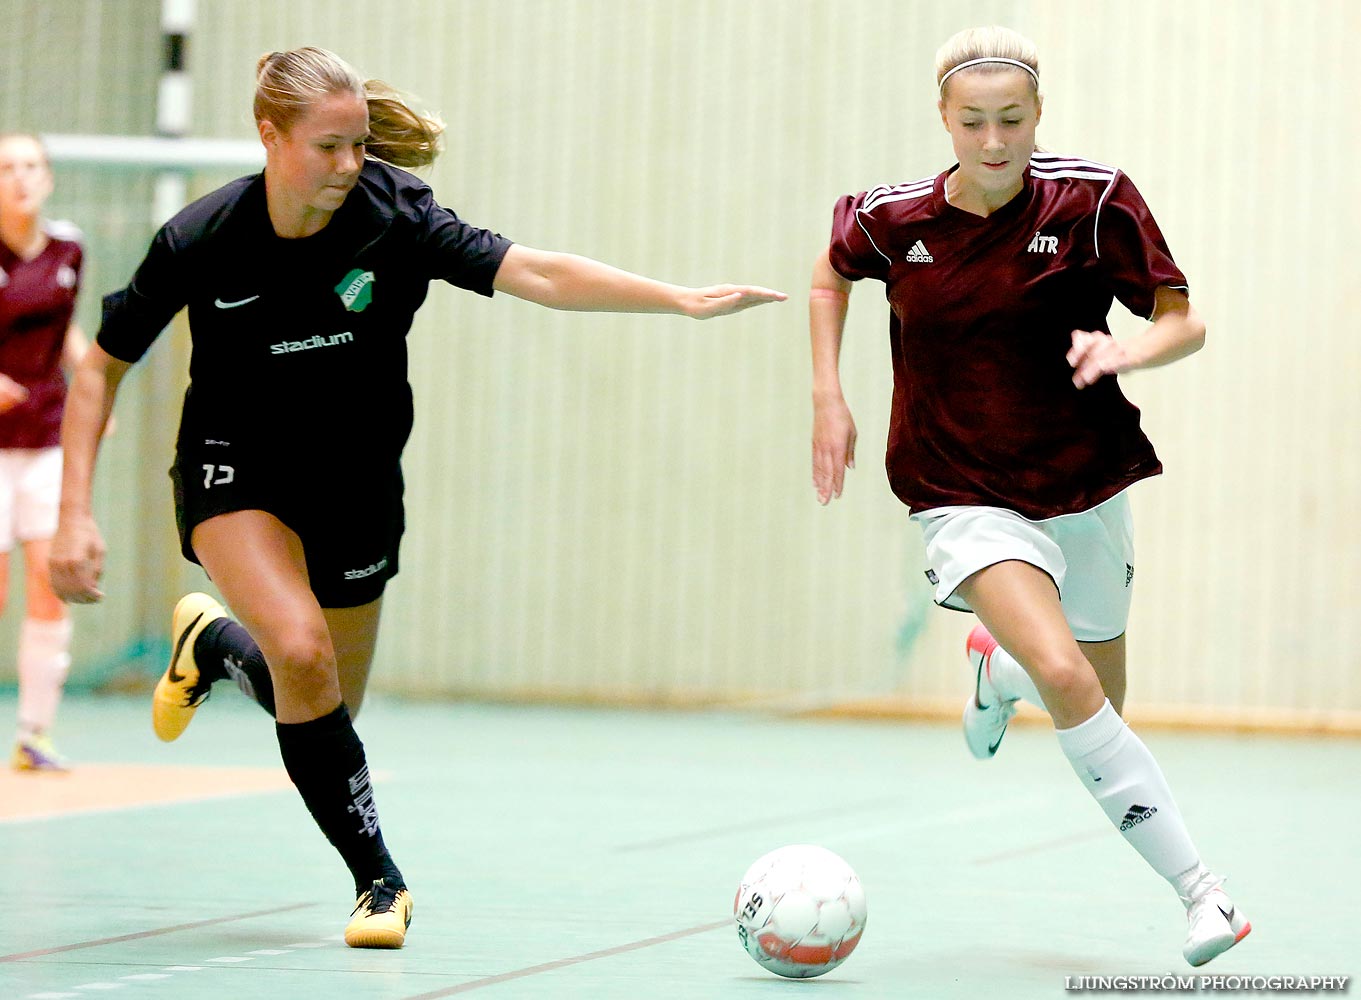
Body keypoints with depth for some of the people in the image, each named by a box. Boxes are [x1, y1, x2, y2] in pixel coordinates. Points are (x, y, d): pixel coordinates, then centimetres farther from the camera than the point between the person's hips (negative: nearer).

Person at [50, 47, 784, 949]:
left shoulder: (392, 216, -21)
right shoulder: (201, 240, -20)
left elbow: (534, 273, -29)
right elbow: (103, 367, -8)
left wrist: (684, 299, -40)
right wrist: (77, 512, -16)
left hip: (355, 486, 3)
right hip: (235, 471, -3)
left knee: (326, 713, 11)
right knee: (303, 653, -28)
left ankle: (213, 646, 44)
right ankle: (378, 879, -10)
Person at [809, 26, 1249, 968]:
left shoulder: (1093, 200, -12)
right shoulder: (893, 219, -7)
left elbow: (1184, 321, -9)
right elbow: (831, 270, 16)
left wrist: (1130, 349, -31)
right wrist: (828, 397, 7)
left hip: (1086, 487, 2)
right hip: (968, 497, -2)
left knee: (1099, 704, 14)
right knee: (1065, 679, -24)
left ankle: (998, 669, 50)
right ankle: (1201, 888, -18)